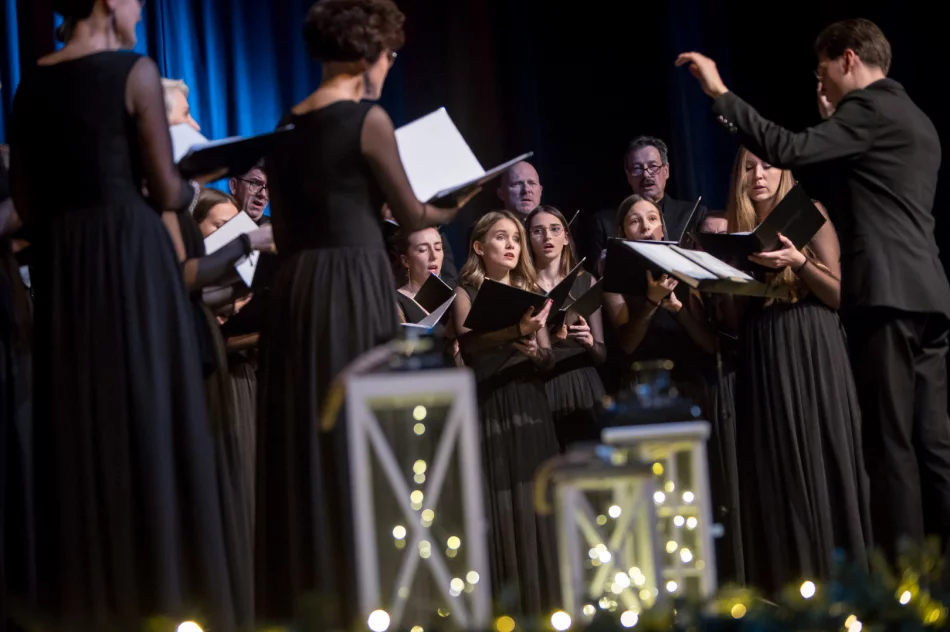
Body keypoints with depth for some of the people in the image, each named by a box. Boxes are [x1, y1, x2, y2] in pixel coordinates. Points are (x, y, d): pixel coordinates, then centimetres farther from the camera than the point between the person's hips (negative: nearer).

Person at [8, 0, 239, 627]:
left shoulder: (33, 83, 10)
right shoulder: (133, 71, -7)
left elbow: (27, 202, 11)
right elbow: (166, 191, -7)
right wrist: (193, 192, 14)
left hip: (62, 260, 6)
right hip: (132, 252, -5)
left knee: (79, 429, 8)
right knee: (150, 423, -1)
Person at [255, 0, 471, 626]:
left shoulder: (287, 126, 13)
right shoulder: (368, 118, -6)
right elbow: (411, 215, 3)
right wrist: (455, 208, 21)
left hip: (295, 288, 6)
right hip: (356, 285, -6)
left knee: (305, 443, 8)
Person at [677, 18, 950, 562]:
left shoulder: (869, 108, -5)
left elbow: (788, 150, -16)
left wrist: (720, 93, -11)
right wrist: (835, 121, 29)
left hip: (888, 292, -9)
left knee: (892, 442, -8)